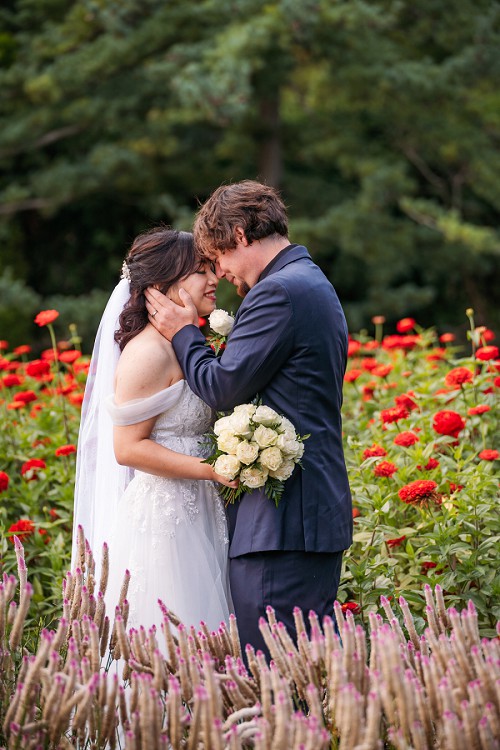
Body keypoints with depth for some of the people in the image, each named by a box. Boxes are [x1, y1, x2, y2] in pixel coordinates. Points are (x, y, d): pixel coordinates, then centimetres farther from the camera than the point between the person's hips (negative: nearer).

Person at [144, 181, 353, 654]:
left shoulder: (278, 292, -13)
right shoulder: (313, 283, 20)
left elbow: (222, 387, -13)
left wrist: (183, 333, 1)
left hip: (282, 517, -11)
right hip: (320, 509, 11)